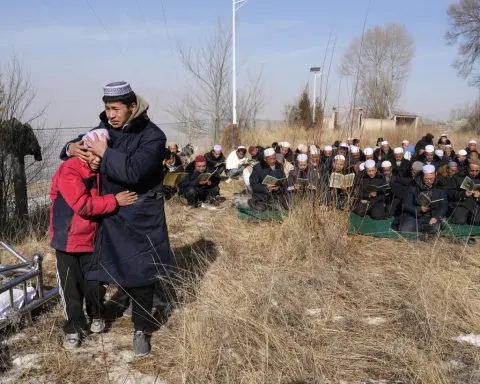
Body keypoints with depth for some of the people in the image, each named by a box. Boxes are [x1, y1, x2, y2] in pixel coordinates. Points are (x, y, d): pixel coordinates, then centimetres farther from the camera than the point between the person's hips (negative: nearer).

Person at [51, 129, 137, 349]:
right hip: (67, 240, -5)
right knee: (70, 288, 6)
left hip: (92, 239, 5)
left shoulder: (101, 173, 3)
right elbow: (83, 205, -28)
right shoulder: (69, 171, -19)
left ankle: (96, 316, 37)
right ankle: (74, 329, 21)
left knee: (94, 283, 14)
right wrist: (114, 201, -28)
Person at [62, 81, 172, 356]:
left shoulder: (152, 136, -15)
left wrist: (104, 152, -22)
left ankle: (142, 330, 19)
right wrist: (72, 148, -5)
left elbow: (134, 170, -29)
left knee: (141, 272, 2)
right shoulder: (104, 129, 3)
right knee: (118, 268, 12)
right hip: (110, 213, 5)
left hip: (141, 216, -4)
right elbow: (82, 143, 18)